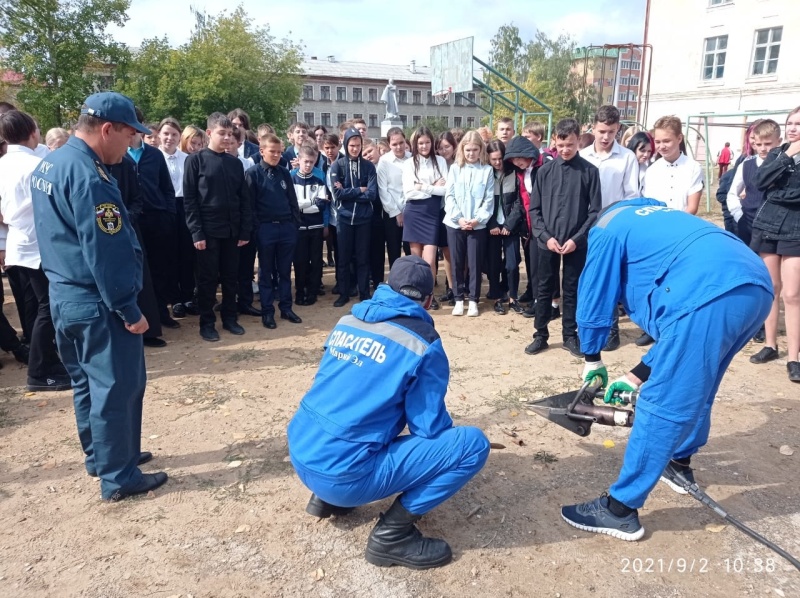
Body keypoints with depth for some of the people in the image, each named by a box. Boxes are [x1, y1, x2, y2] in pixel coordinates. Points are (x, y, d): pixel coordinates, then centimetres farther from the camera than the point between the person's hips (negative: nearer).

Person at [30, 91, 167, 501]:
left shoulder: (49, 165, 11)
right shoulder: (87, 175, -21)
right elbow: (105, 253, -23)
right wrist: (129, 310, -17)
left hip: (64, 295, 10)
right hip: (96, 303, -10)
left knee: (88, 382, 19)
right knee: (117, 386, 1)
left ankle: (100, 456, 34)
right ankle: (117, 477, 12)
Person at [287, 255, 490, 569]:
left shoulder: (348, 321, 10)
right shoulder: (423, 344, -9)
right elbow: (431, 430, -4)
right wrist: (452, 438, 20)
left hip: (301, 455, 7)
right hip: (345, 473, -7)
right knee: (473, 443, -3)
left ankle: (326, 497, 23)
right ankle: (393, 534, -2)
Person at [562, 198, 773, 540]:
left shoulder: (607, 229, 18)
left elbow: (594, 301, 18)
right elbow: (676, 317, 36)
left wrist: (592, 361, 34)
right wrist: (638, 375, 36)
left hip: (709, 295, -9)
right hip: (756, 286, 9)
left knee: (662, 403, -2)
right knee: (696, 386, 27)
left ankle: (621, 508, 8)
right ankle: (679, 463, 46)